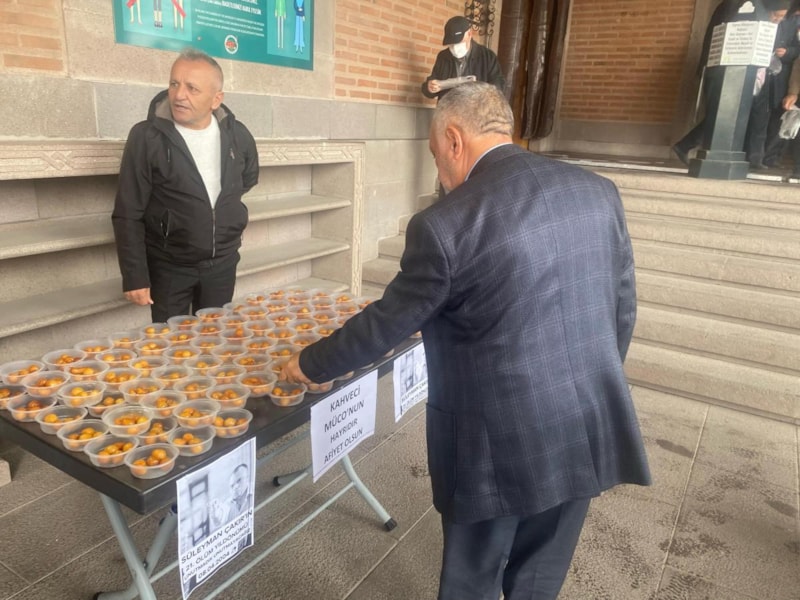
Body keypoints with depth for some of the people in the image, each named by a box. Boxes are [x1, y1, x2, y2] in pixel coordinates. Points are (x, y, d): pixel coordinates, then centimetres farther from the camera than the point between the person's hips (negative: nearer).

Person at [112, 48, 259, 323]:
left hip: (223, 262, 3)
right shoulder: (146, 137, -14)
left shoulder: (237, 134, -5)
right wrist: (135, 277, -14)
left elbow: (249, 177, 19)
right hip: (169, 266, -3)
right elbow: (128, 215, -12)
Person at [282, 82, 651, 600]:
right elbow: (623, 310, 7)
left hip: (501, 445, -5)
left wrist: (310, 364, 11)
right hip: (590, 429, 6)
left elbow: (387, 324, -7)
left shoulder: (444, 224, -17)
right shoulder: (598, 191, 0)